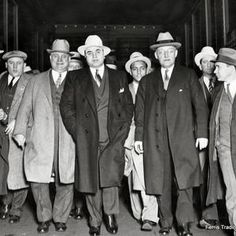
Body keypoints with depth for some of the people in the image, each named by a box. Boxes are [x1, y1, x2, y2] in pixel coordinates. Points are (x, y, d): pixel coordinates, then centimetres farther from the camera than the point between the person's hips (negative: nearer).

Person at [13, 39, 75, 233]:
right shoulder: (36, 81, 14)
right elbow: (25, 108, 11)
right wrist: (20, 131, 2)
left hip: (67, 142, 0)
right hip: (40, 141, 1)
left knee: (66, 182, 3)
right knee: (38, 181, 2)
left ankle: (60, 218, 25)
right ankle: (44, 218, 24)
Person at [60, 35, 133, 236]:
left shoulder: (119, 77, 13)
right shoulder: (75, 78, 9)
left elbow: (129, 106, 13)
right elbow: (66, 106, 5)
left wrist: (122, 132, 2)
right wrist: (77, 132, -3)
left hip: (113, 139, 0)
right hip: (87, 140, 0)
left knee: (111, 177, -11)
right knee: (91, 181, 5)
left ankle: (110, 214, 13)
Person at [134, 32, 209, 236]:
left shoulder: (188, 76, 11)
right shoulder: (146, 81, 16)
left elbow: (200, 106, 6)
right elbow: (140, 112, 13)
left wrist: (202, 133, -2)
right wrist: (139, 137, 6)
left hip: (183, 138, -1)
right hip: (155, 141, 2)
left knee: (184, 181, -5)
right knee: (161, 184, 5)